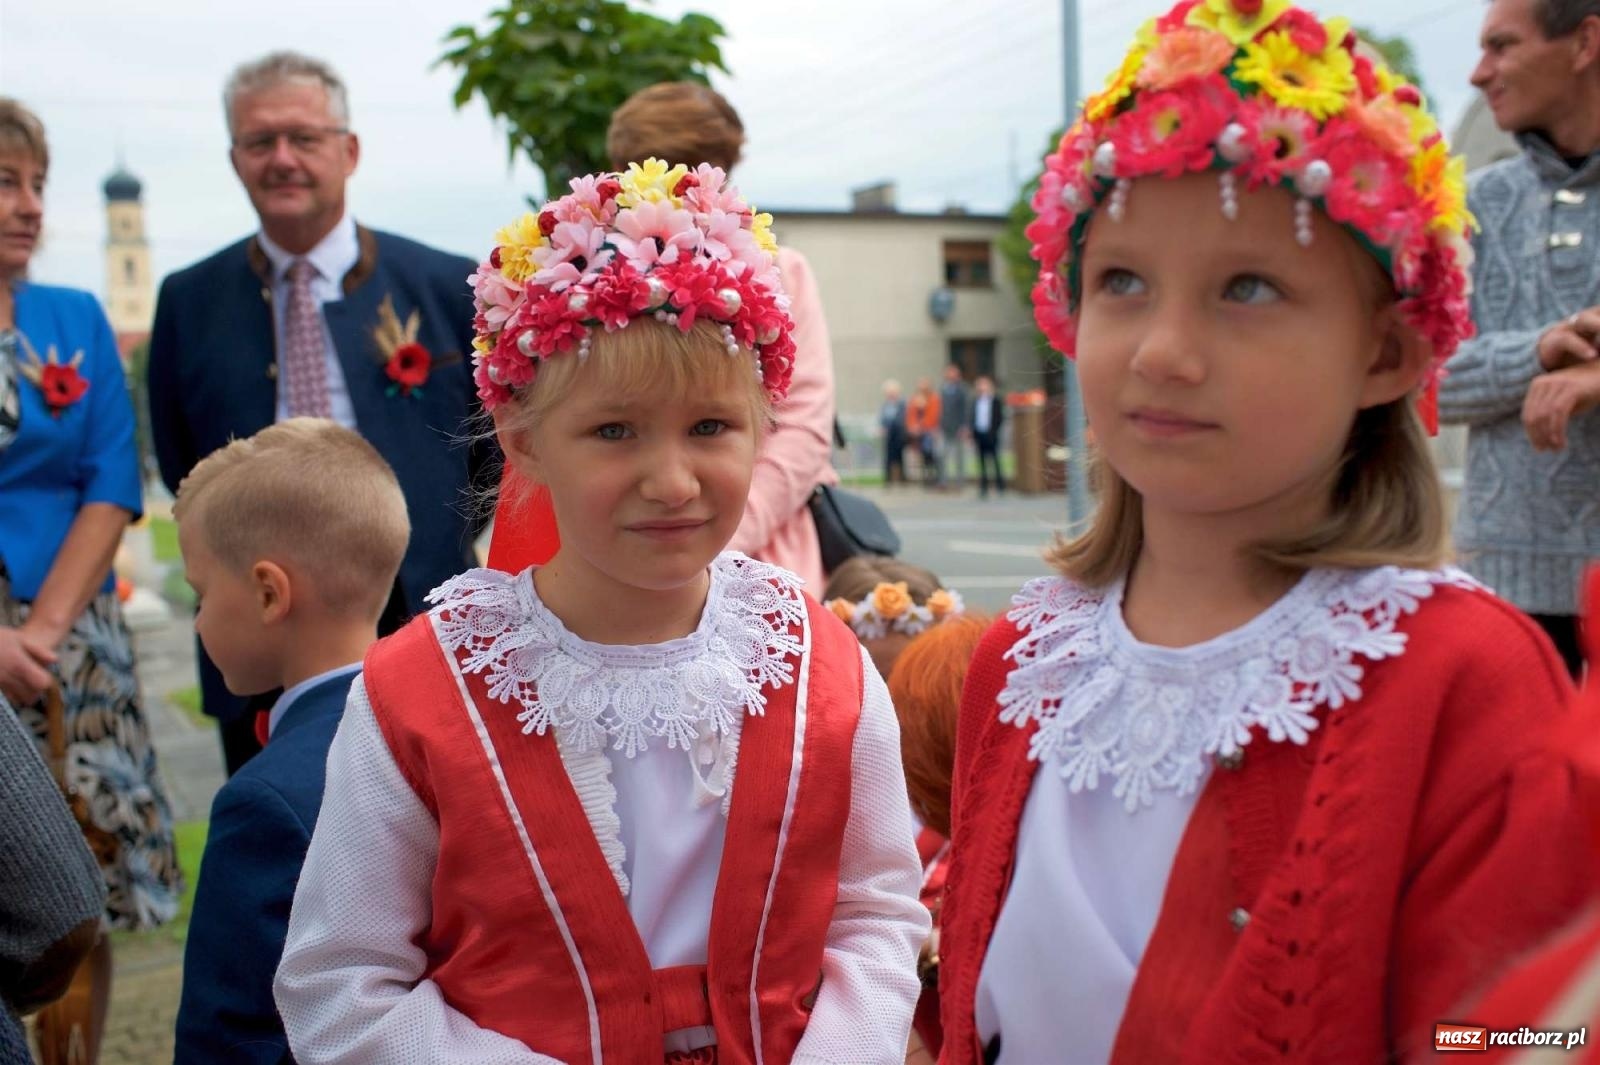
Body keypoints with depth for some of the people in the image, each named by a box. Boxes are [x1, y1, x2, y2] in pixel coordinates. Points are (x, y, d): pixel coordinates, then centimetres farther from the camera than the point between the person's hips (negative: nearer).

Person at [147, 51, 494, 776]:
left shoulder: (447, 287, 0)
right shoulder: (189, 301, 5)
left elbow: (497, 446, 9)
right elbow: (180, 467, 13)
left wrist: (441, 547, 3)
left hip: (420, 629, -1)